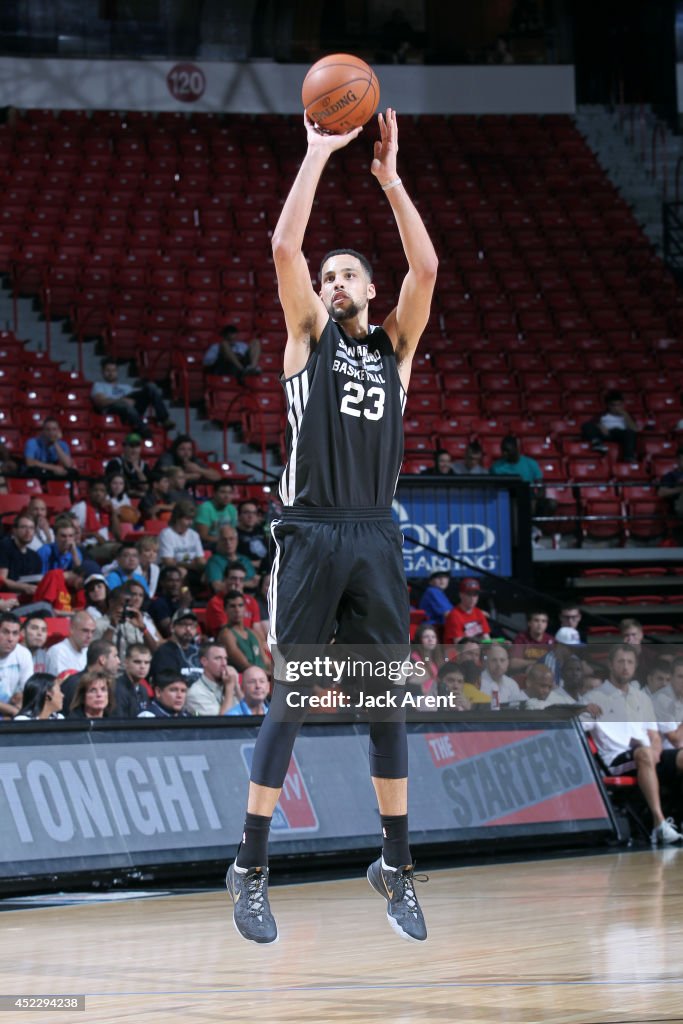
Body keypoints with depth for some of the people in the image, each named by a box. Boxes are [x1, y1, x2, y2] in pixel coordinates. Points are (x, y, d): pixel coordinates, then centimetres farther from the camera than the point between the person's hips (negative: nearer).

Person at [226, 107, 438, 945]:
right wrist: (318, 153, -4)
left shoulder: (394, 345, 14)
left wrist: (390, 177, -3)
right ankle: (250, 869, -1)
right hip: (310, 535, -3)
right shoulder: (309, 334, 9)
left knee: (389, 702, 5)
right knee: (290, 700, -5)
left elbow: (426, 267, 0)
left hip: (375, 538, 3)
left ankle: (396, 867, 14)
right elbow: (285, 248, -5)